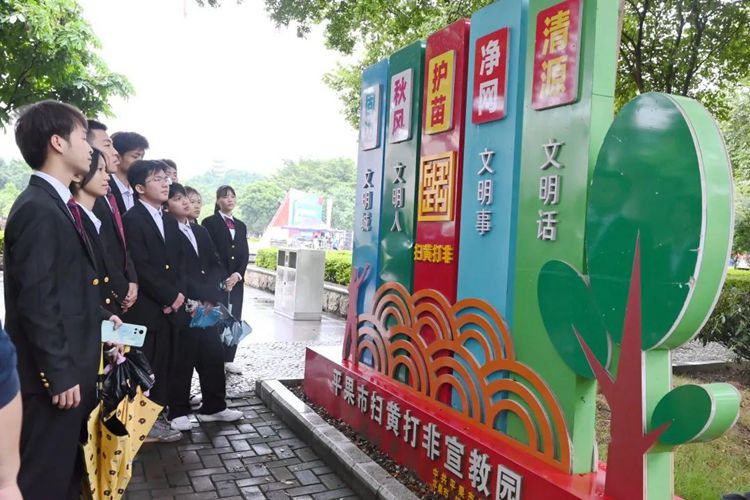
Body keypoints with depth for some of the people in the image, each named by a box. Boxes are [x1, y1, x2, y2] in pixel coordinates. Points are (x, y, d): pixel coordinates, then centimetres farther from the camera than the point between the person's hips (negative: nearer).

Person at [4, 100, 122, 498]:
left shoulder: (56, 203, 10)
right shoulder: (38, 208, -20)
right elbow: (37, 301, -22)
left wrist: (101, 315, 12)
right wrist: (59, 375, -20)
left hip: (70, 365, 9)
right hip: (54, 374, -9)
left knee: (67, 468, 22)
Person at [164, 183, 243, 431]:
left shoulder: (201, 231, 16)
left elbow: (216, 265, 11)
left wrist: (210, 294, -4)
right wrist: (200, 296, -14)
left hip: (208, 305, 7)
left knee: (214, 356, 10)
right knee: (183, 360, 2)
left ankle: (214, 406, 23)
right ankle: (178, 412, 17)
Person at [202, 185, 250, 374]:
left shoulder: (241, 225, 15)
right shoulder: (209, 222, -1)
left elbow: (245, 254, 9)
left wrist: (237, 275, -7)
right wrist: (223, 278, -13)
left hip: (236, 279, 5)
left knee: (234, 320, 4)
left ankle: (228, 360, 12)